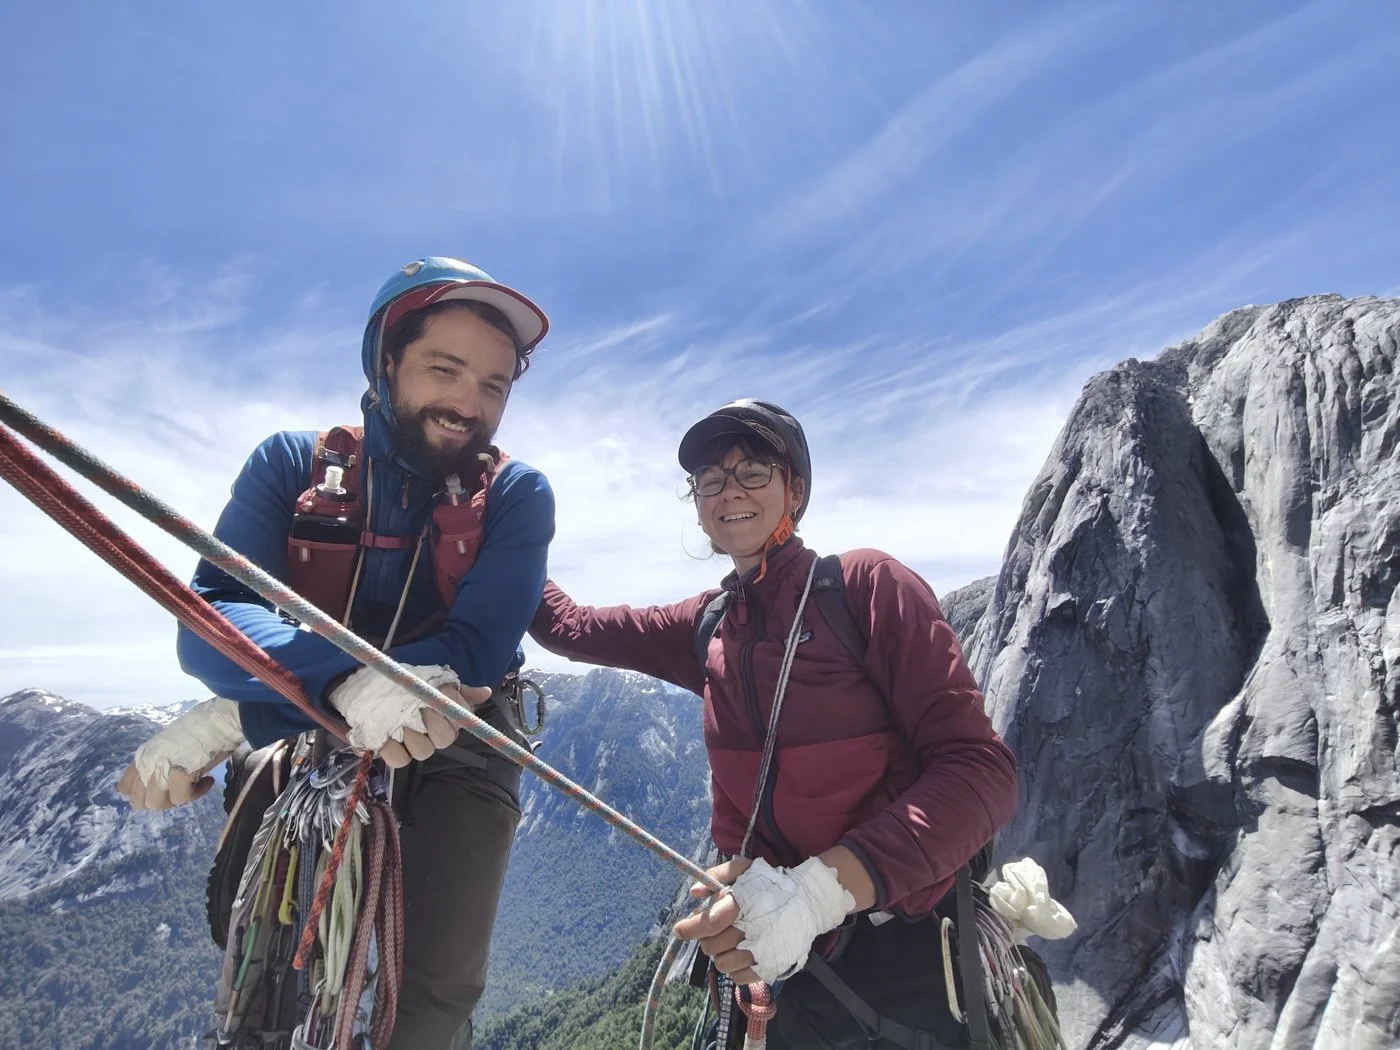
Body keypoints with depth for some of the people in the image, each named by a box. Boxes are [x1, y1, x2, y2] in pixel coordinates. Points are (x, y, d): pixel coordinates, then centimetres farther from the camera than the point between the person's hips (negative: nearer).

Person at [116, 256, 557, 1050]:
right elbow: (212, 620, -18)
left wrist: (227, 724, -27)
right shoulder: (293, 465, -5)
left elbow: (476, 649, -24)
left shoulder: (517, 495, -10)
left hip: (456, 744, -1)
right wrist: (347, 681, -40)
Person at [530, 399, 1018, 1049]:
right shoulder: (708, 626, 3)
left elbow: (980, 769, -19)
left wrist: (821, 887, -29)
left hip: (912, 959, -4)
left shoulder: (865, 584, -13)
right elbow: (571, 626, 13)